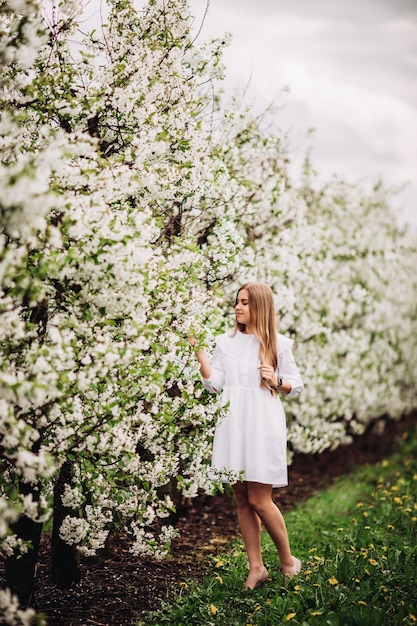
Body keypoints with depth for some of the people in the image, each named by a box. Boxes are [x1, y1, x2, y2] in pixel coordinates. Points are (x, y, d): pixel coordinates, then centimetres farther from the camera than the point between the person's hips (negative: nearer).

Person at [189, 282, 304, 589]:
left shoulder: (278, 344, 1)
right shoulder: (226, 342, 9)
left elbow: (296, 385, 7)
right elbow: (214, 383, 2)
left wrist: (275, 382, -13)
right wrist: (199, 351, -5)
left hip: (263, 426, -4)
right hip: (233, 425, 4)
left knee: (259, 500, -6)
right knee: (242, 501, 6)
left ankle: (288, 561, 14)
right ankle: (256, 568, 16)